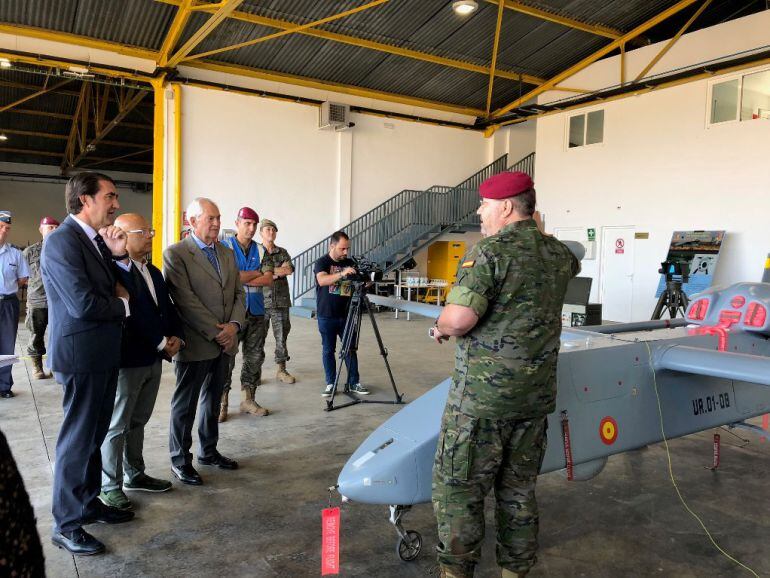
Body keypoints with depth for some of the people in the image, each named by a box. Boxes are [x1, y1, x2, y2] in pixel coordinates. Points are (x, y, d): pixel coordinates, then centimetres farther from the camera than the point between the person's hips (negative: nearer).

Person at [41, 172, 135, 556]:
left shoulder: (94, 239, 10)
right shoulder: (61, 241, -18)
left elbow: (113, 287, 15)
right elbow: (83, 303, -25)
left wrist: (116, 255, -2)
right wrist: (122, 305, -7)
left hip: (102, 353, 9)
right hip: (82, 354, -9)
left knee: (94, 435, 19)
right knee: (78, 439, 2)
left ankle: (88, 503, 35)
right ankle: (66, 524, 18)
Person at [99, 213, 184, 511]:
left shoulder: (154, 272, 13)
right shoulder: (113, 271, -17)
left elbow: (167, 307, 14)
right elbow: (130, 315, -22)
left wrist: (176, 337, -3)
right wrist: (161, 343, -16)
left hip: (154, 359, 8)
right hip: (126, 360, -8)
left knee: (138, 421, 19)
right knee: (117, 425, 5)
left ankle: (134, 474, 33)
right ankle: (110, 486, 18)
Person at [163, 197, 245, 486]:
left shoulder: (228, 254, 12)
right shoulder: (176, 254, -9)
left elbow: (238, 294, 10)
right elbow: (186, 300, -16)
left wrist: (234, 325, -7)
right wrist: (215, 332, -17)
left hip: (225, 342, 6)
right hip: (195, 343, -6)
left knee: (213, 400, 17)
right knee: (185, 404, 6)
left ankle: (208, 451, 32)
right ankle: (180, 460, 20)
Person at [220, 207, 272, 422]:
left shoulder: (260, 250, 11)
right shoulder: (225, 247, -1)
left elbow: (268, 279, 0)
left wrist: (241, 278, -11)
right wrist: (256, 273, -9)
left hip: (256, 313, 5)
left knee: (255, 357, 9)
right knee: (226, 359, -2)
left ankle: (248, 399, 20)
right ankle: (222, 402, 8)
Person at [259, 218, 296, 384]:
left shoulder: (282, 252, 11)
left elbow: (289, 270, -6)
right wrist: (278, 271, -10)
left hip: (281, 302, 2)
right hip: (261, 301, -2)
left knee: (281, 336, 6)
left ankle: (281, 369, 17)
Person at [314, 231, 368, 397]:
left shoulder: (350, 263, 8)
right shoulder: (322, 262, -5)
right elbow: (322, 280, -24)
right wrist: (342, 273, -39)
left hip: (346, 315, 4)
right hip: (327, 316, -3)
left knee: (351, 349, 6)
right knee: (328, 350, 6)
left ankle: (354, 383, 15)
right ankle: (330, 383, 16)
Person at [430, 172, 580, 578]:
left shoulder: (490, 251, -14)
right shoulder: (558, 254, 8)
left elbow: (460, 318, -25)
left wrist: (441, 328, -4)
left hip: (483, 396, -7)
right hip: (536, 396, 7)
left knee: (457, 489, 7)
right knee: (518, 490, 18)